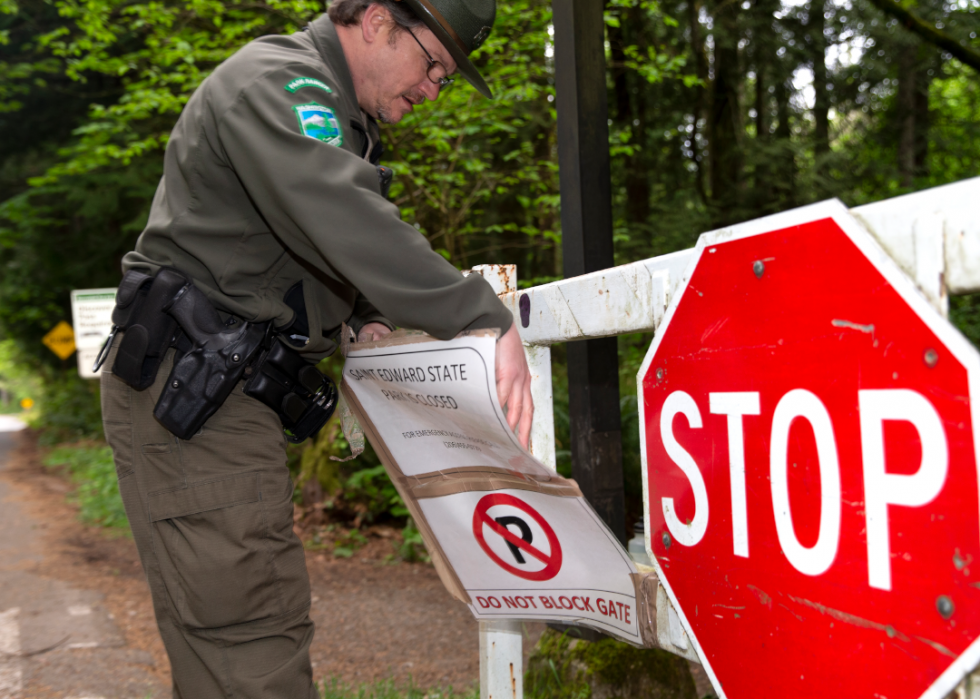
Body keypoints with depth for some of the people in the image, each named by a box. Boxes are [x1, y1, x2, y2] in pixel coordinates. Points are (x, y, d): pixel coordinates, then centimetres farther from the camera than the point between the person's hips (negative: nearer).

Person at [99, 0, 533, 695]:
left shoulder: (346, 117, 20)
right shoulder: (274, 79, -13)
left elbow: (342, 232, 25)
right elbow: (348, 224, -29)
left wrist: (369, 316, 4)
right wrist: (487, 319, -30)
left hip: (238, 385, 10)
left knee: (231, 623, 15)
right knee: (252, 636, -11)